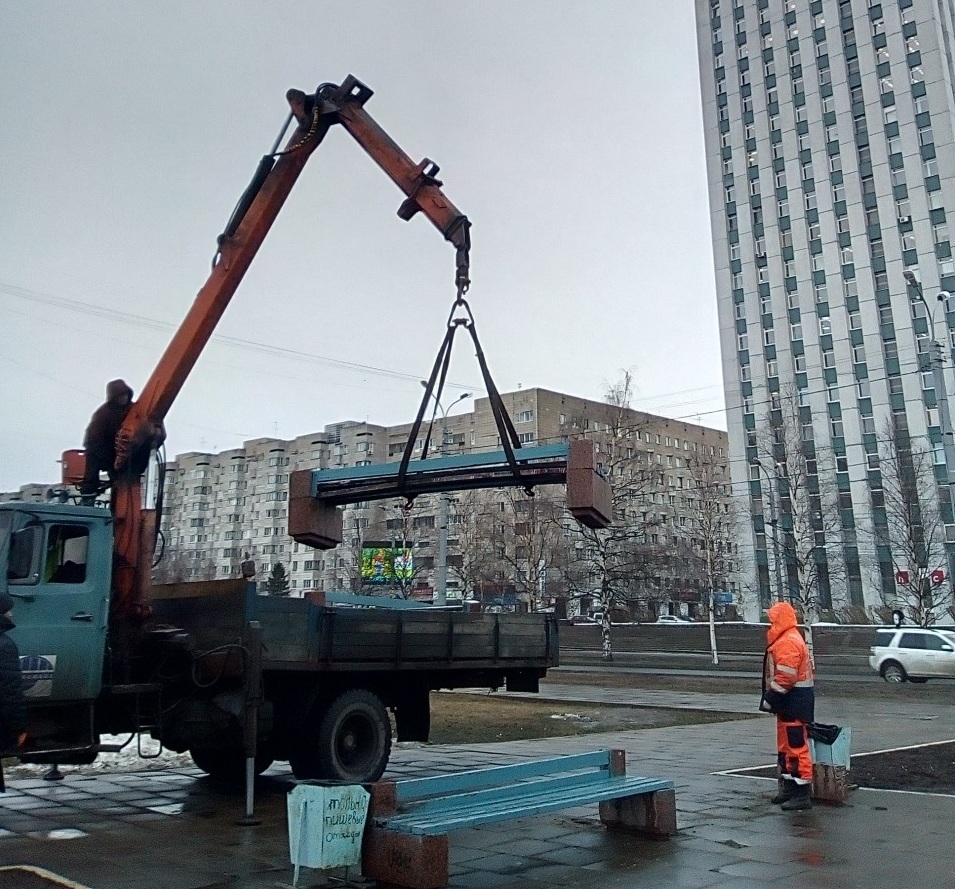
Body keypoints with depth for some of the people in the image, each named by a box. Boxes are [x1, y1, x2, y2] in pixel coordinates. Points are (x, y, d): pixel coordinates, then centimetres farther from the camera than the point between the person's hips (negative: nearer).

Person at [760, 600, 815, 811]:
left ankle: (802, 795, -3)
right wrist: (772, 698, 18)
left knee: (796, 746, -7)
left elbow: (785, 677, -24)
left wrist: (770, 699, -19)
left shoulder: (788, 642, -19)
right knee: (785, 746, 19)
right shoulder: (785, 640, 17)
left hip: (794, 702, -12)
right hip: (789, 702, 12)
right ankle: (790, 788, 29)